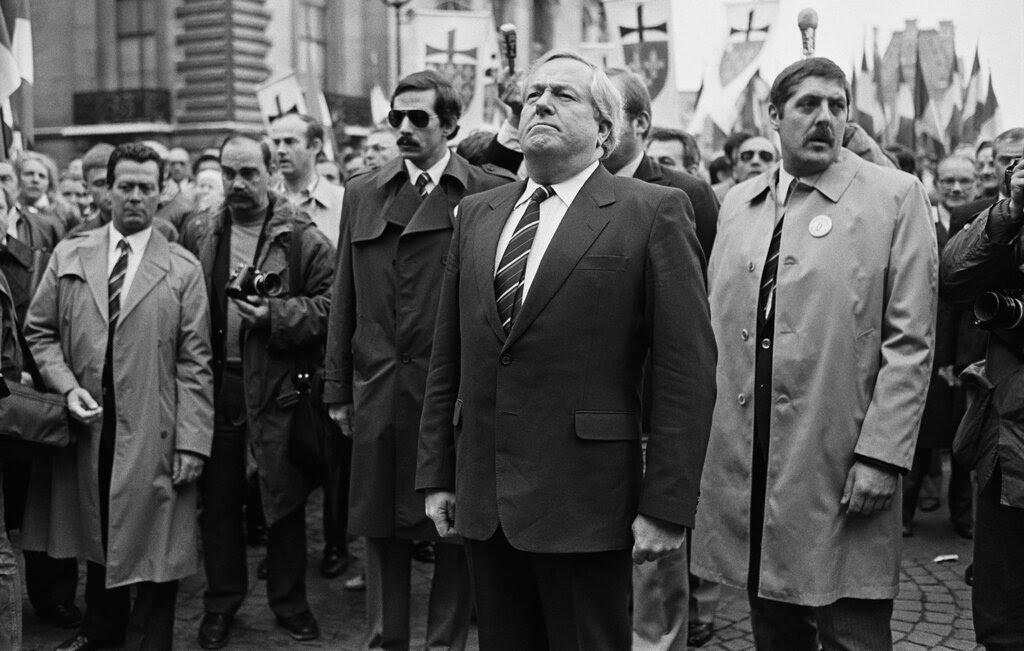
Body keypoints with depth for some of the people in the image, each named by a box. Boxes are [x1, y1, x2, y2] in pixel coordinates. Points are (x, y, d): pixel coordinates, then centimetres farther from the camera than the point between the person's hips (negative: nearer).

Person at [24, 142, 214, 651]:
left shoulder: (183, 270, -1)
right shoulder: (68, 256, 7)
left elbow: (194, 363, -4)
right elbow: (39, 331, 10)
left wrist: (192, 442, -9)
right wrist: (67, 386, -7)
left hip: (152, 434, -3)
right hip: (89, 426, 3)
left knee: (153, 545, 3)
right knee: (98, 533, 18)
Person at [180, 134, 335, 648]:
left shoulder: (303, 238, -4)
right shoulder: (199, 235, 8)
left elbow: (330, 306, -8)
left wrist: (276, 315, -19)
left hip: (277, 384, -3)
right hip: (215, 380, 3)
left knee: (284, 499, 7)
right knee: (218, 499, 12)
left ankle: (289, 602, 24)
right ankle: (221, 602, 28)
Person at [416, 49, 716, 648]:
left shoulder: (654, 213, -5)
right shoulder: (476, 214, 12)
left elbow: (687, 370, -9)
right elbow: (447, 358, 13)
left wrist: (668, 507, -13)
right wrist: (437, 474, 10)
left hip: (586, 506, -4)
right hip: (482, 503, 5)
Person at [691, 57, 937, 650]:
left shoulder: (895, 197, -1)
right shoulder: (738, 203, 12)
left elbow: (910, 342, -6)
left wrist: (881, 456, -12)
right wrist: (708, 437, 8)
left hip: (842, 477, -4)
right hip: (748, 472, 4)